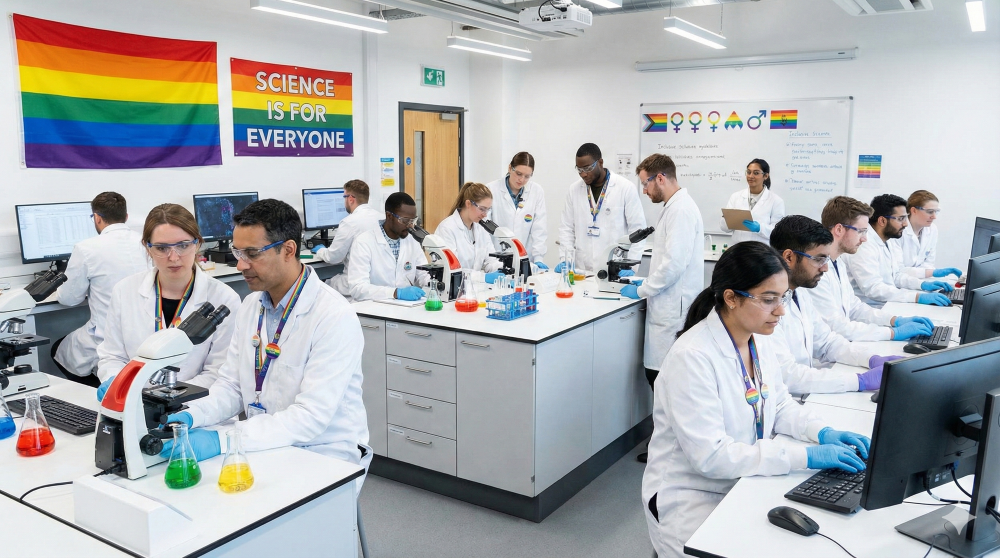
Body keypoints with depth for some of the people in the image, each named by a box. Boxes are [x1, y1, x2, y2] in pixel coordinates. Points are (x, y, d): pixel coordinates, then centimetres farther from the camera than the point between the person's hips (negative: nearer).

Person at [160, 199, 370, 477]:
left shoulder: (335, 317, -20)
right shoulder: (251, 305, 6)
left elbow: (311, 417, -25)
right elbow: (231, 386, 8)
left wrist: (223, 440, -31)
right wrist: (190, 416, -12)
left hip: (324, 457, -6)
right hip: (265, 449, 6)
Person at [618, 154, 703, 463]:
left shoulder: (681, 210, -15)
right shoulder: (674, 207, 16)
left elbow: (675, 263, -22)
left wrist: (642, 290, -11)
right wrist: (647, 283, 16)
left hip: (673, 311, -10)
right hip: (668, 307, 10)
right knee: (657, 374, 13)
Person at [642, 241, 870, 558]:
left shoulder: (760, 340, -1)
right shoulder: (691, 357, -26)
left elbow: (779, 405, 13)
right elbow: (710, 456, -27)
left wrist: (822, 432, -6)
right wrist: (805, 456, -27)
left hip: (746, 481, 7)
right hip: (694, 497, -7)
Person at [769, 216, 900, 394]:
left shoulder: (800, 293, 8)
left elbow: (825, 342, 19)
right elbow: (786, 376, -27)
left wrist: (873, 359, 2)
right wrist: (862, 381, -22)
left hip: (806, 396, 8)